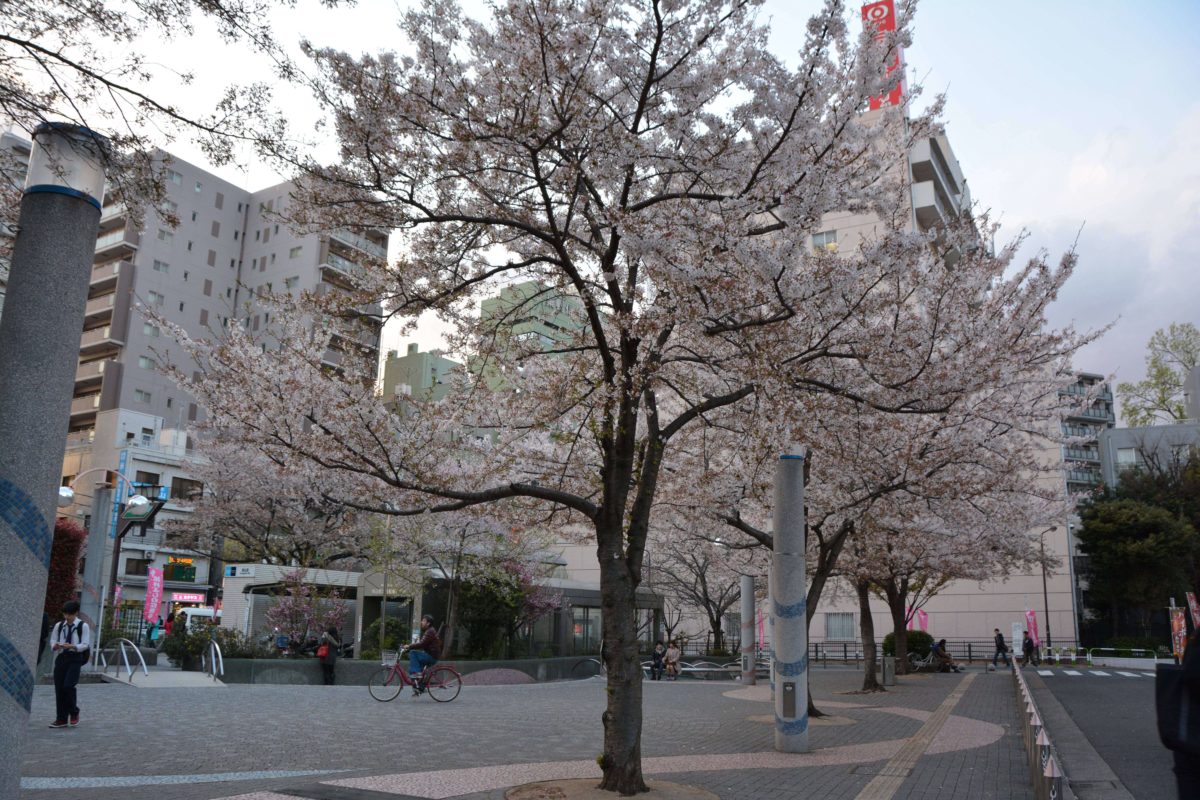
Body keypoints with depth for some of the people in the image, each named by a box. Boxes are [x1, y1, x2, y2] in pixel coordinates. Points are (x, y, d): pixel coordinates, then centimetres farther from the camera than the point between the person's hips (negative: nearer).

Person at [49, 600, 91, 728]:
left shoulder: (83, 626, -1)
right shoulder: (59, 625, 10)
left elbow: (85, 644, -6)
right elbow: (52, 641, 10)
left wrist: (72, 646, -22)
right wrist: (55, 645, -12)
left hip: (75, 658, -4)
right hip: (61, 657, 4)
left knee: (68, 686, -15)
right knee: (58, 688, 3)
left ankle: (74, 713, 8)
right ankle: (61, 719, 13)